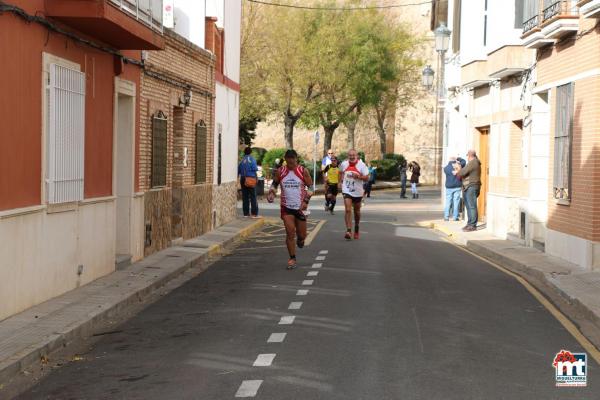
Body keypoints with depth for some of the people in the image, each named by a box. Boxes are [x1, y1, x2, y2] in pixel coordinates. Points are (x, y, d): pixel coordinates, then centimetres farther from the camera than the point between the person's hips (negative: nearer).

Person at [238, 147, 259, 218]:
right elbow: (255, 169, -14)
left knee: (245, 197, 7)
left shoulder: (242, 160, 6)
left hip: (243, 179, 4)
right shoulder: (252, 159, -6)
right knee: (253, 197, -2)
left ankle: (246, 213, 7)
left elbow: (238, 171, 7)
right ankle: (254, 213, -5)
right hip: (251, 179, -4)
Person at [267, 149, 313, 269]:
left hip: (300, 207, 0)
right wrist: (272, 192, -6)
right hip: (286, 207, 0)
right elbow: (274, 183, 15)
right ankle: (292, 258, 2)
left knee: (302, 235, 7)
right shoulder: (280, 171, 0)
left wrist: (306, 201, -14)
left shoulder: (303, 171, -5)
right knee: (290, 233, -9)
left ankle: (300, 239, 45)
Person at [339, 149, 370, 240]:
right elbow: (341, 172, 22)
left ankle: (356, 230, 37)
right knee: (348, 210, -17)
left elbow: (366, 178, -11)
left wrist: (358, 176, -27)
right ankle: (348, 231, -23)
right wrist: (341, 180, 8)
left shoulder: (361, 165, -9)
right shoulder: (344, 164, -1)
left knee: (357, 211, 16)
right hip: (347, 191, 0)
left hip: (357, 192, 0)